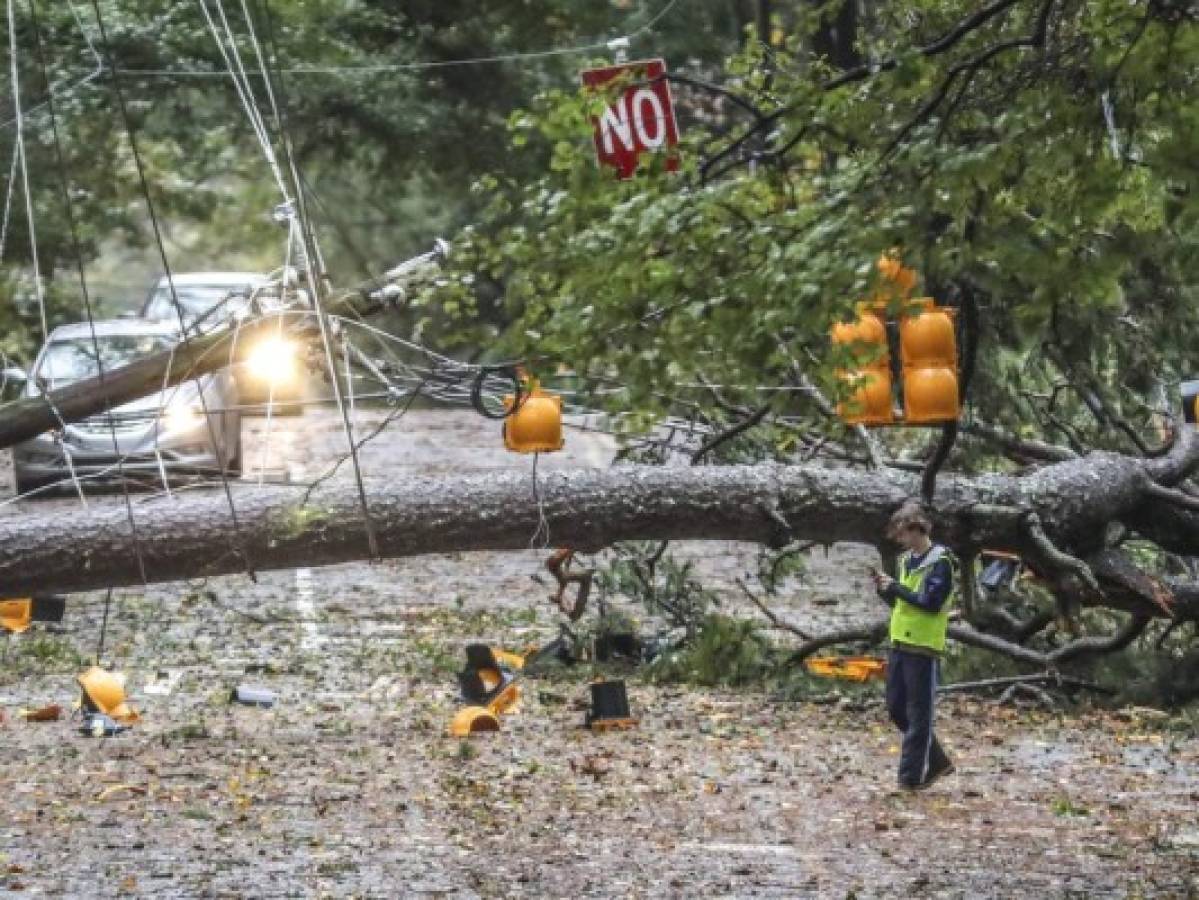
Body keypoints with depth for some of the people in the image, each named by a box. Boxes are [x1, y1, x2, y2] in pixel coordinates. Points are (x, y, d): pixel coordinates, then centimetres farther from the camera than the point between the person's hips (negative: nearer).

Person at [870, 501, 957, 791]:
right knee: (897, 709, 12)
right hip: (900, 644, 9)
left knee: (918, 715, -3)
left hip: (924, 648, -9)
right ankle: (938, 761, 23)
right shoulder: (907, 560, 15)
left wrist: (896, 587, -15)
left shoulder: (940, 563, -11)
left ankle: (912, 776, 0)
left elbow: (931, 602, -20)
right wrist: (885, 588, 2)